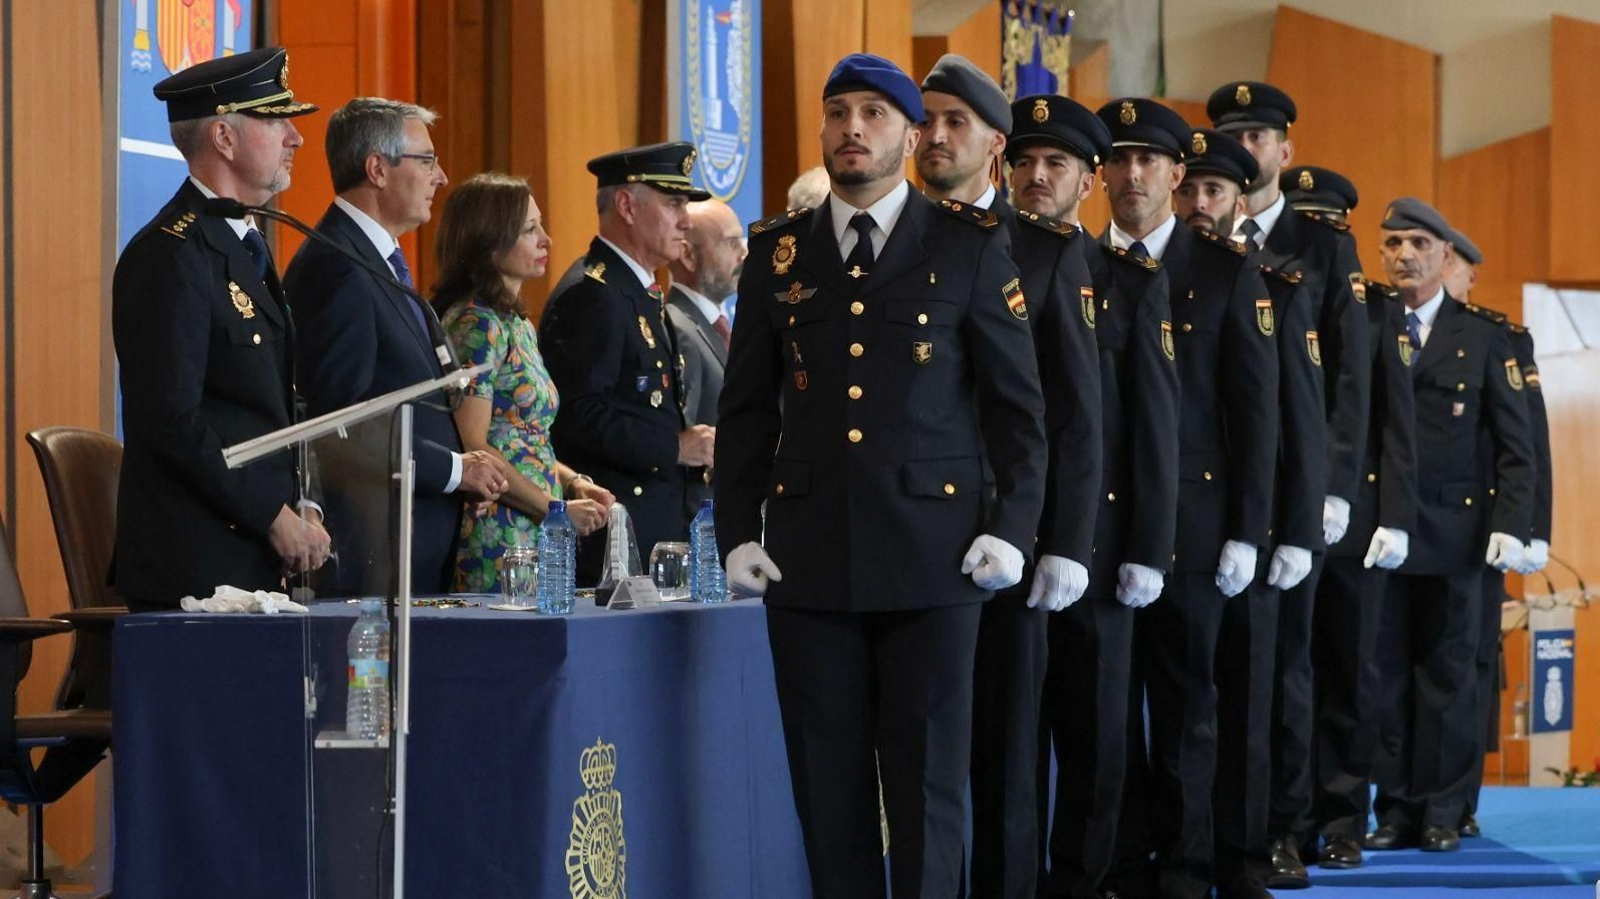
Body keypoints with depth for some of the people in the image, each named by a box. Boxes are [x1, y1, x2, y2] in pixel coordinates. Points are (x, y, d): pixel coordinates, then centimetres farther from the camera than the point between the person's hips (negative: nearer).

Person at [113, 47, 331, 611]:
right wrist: (275, 516, -14)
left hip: (254, 562, 9)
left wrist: (298, 506, 8)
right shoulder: (170, 255, -14)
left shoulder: (244, 245, 17)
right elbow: (171, 421, -20)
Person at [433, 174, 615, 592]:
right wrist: (556, 507, -14)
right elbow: (474, 448, -16)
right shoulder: (475, 323, -10)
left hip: (536, 533, 9)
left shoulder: (518, 324, 17)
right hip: (498, 534, -9)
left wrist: (572, 481, 5)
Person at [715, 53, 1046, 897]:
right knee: (828, 787, 5)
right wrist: (737, 534, 5)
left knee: (928, 786, 0)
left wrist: (1012, 530, -6)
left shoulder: (970, 245, 3)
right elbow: (746, 408, 13)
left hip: (932, 554, -2)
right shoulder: (776, 251, 11)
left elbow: (1018, 401, 3)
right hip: (810, 558, 2)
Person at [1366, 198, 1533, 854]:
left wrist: (1510, 525, -6)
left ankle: (1441, 813, 9)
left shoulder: (1483, 337, 6)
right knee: (1386, 672, 3)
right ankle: (1395, 810, 8)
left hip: (1455, 529, 0)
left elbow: (1515, 446, 3)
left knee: (1447, 672, 3)